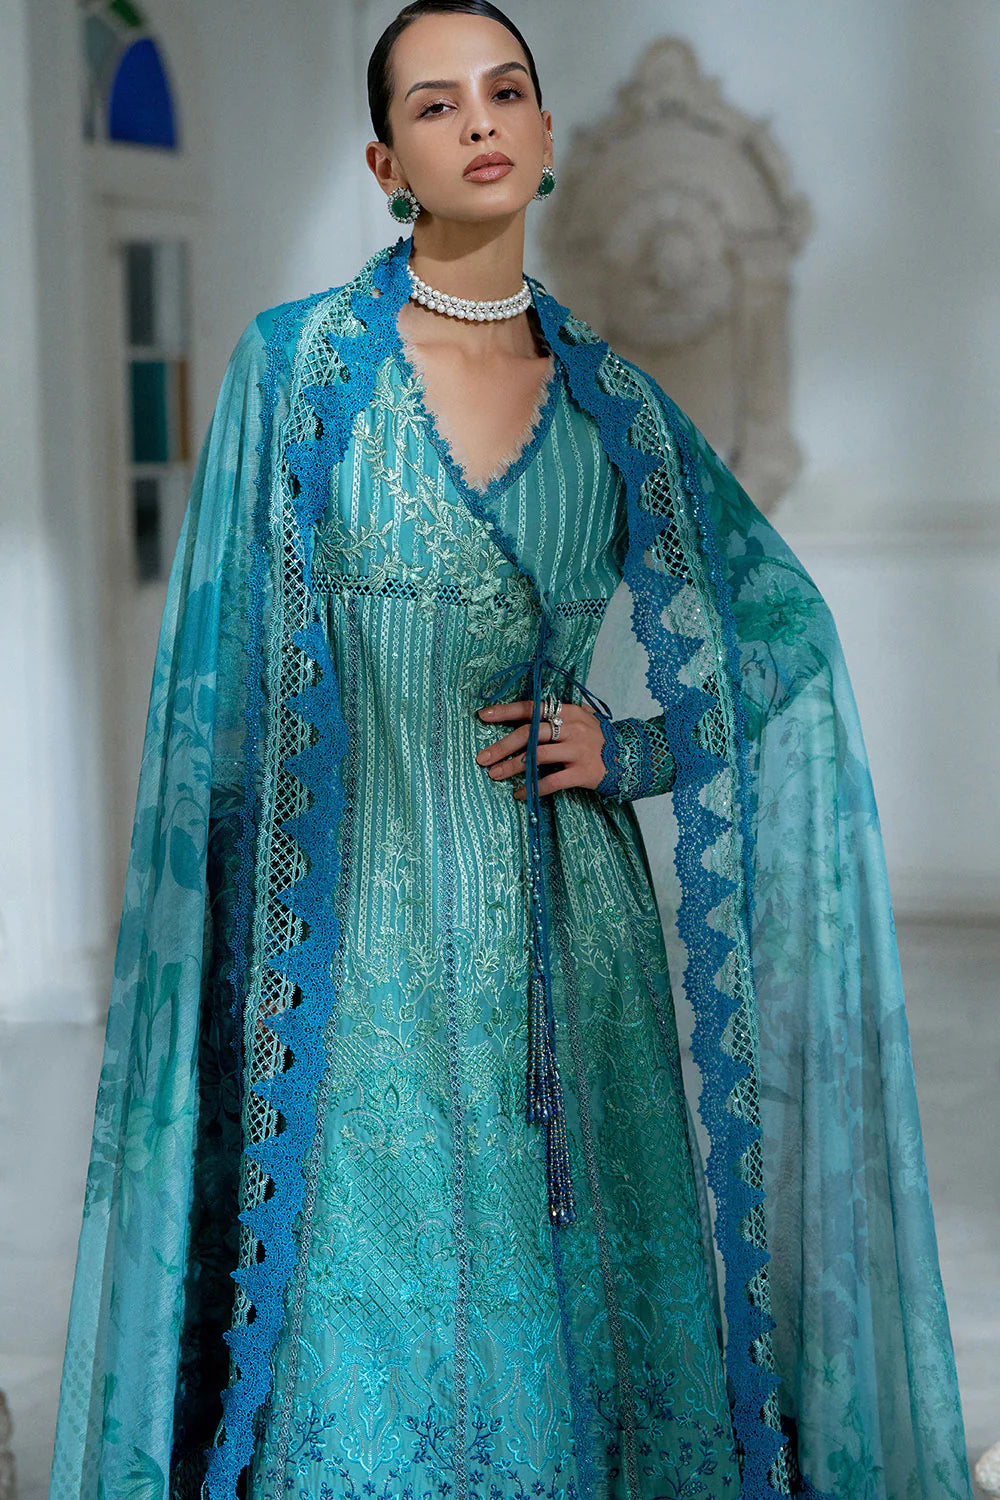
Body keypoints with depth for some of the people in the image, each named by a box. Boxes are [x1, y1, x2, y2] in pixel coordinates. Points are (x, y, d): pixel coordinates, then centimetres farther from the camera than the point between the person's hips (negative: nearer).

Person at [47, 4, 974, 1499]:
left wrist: (633, 749, 0)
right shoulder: (297, 362, -1)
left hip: (574, 938, 3)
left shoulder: (612, 401, 7)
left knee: (586, 1341, 6)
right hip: (370, 940, -3)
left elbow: (787, 632, 16)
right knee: (372, 1367, -1)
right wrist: (219, 952, -4)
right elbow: (225, 678, 0)